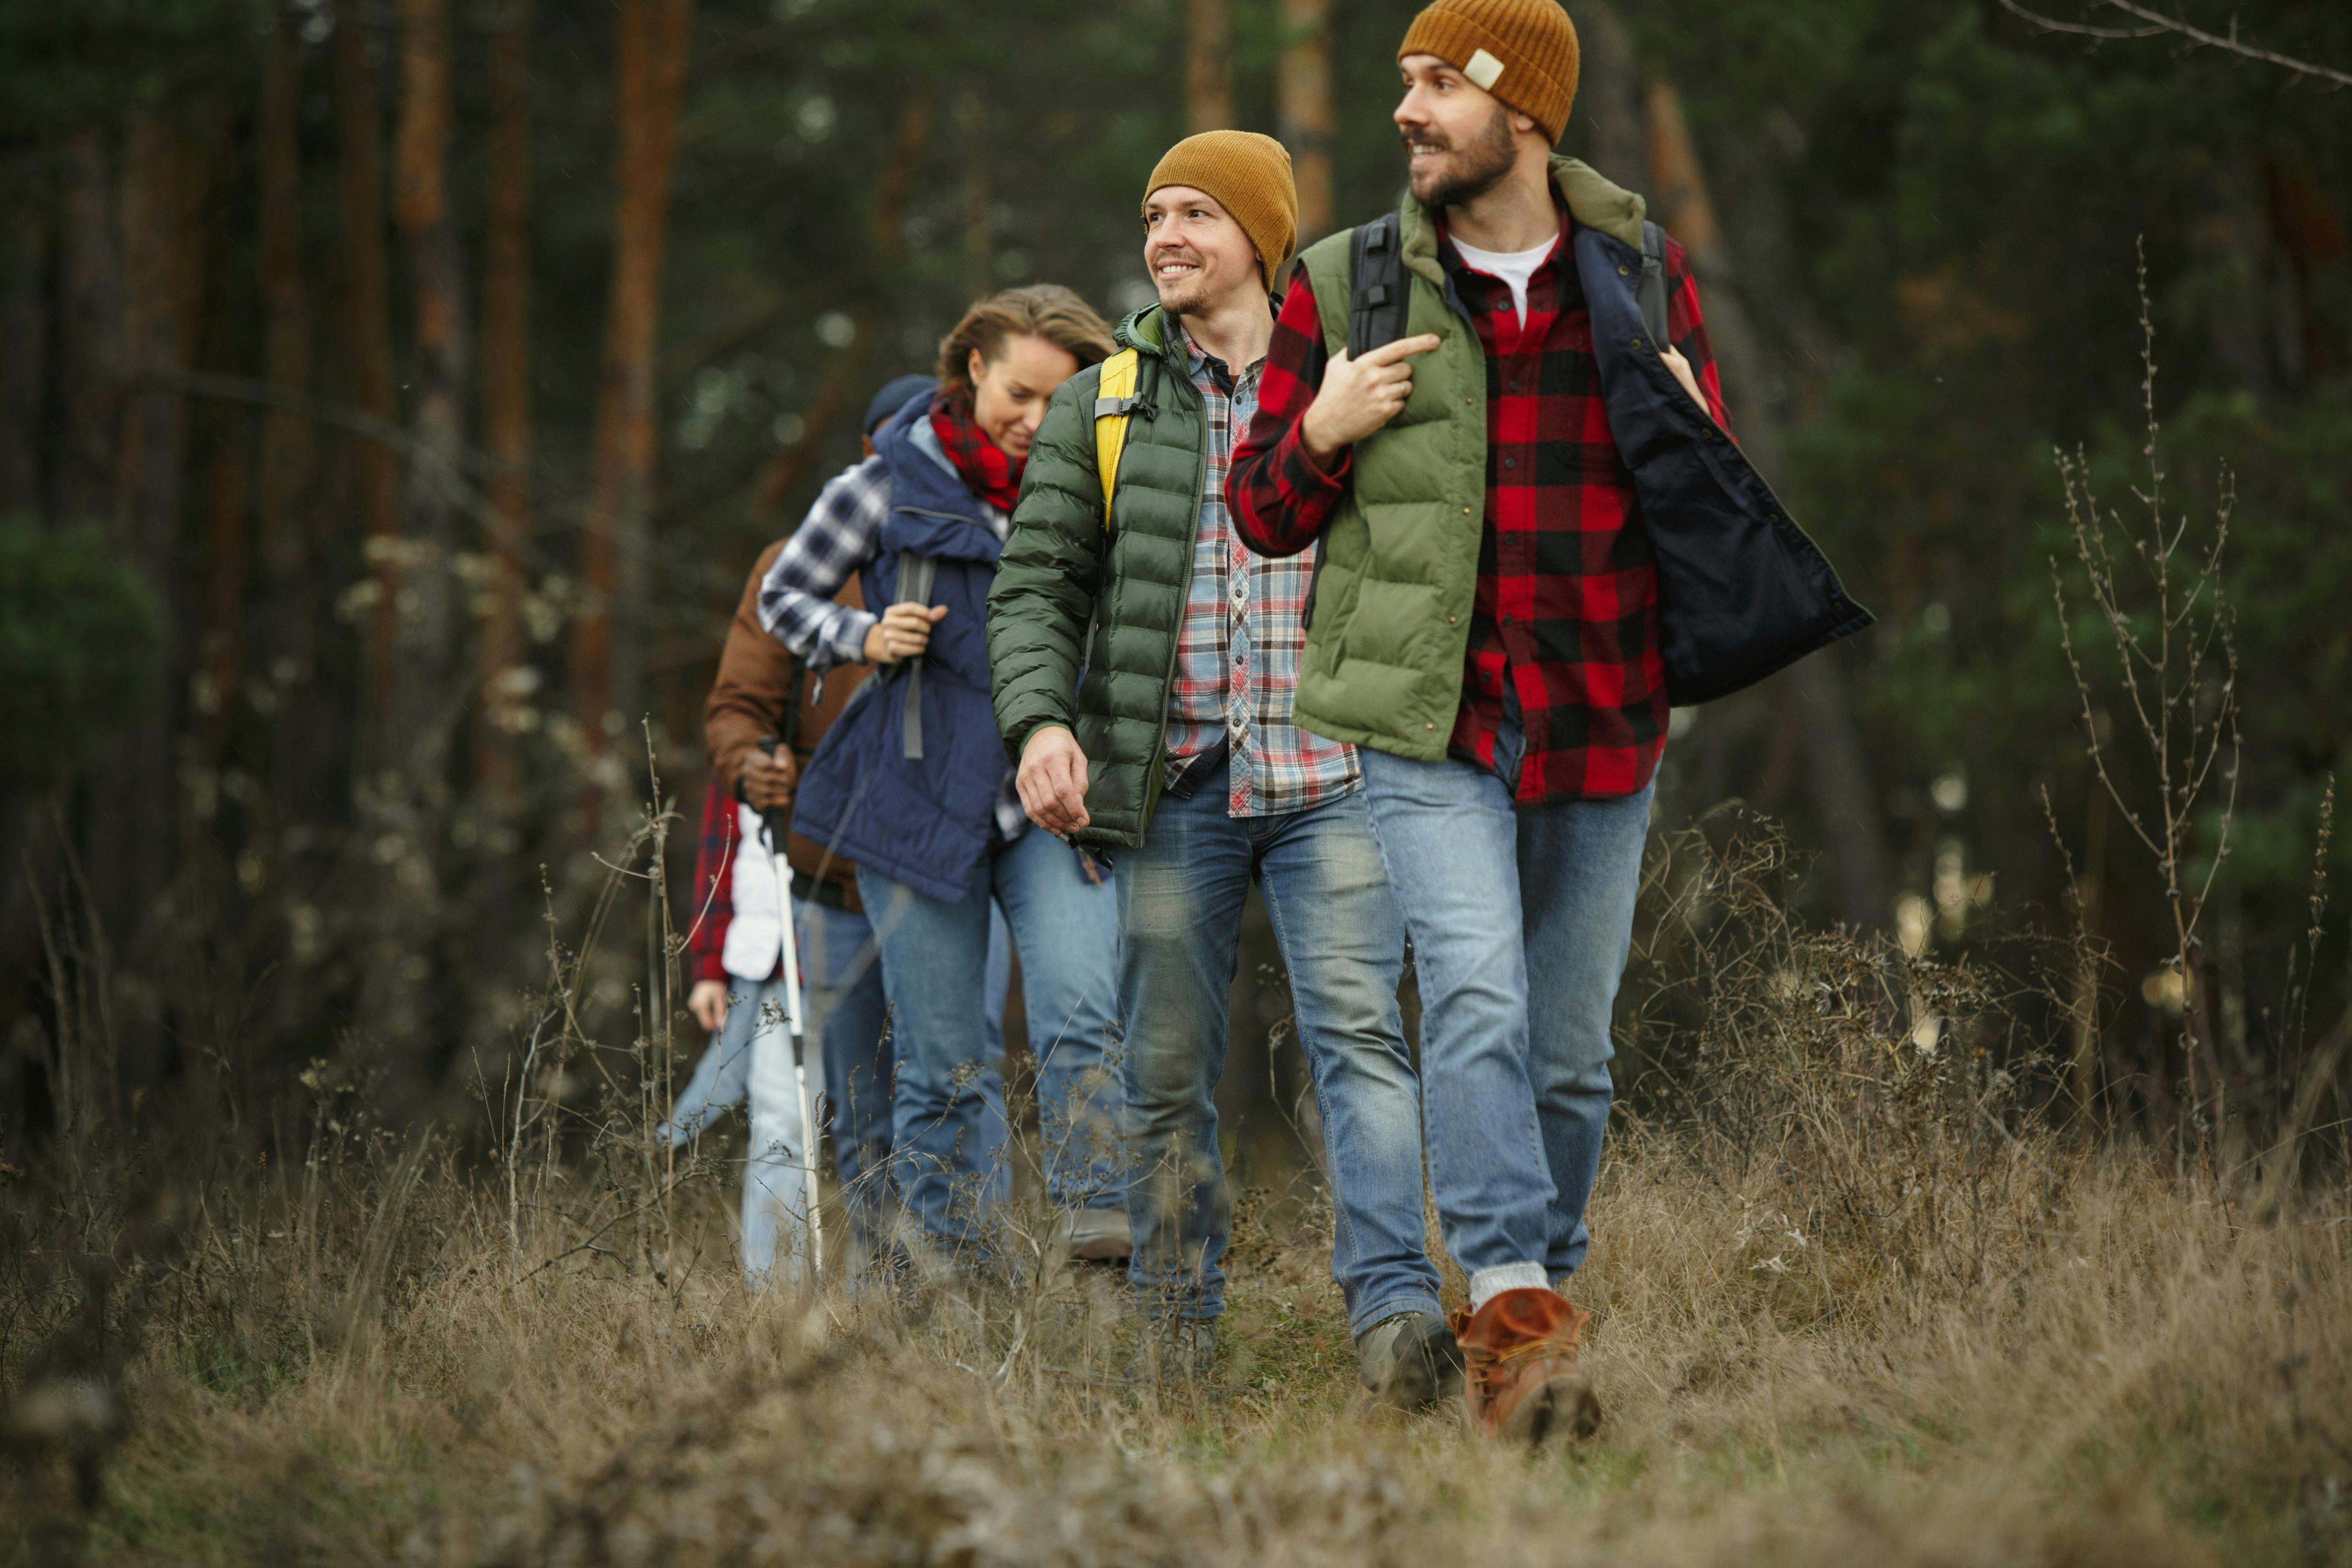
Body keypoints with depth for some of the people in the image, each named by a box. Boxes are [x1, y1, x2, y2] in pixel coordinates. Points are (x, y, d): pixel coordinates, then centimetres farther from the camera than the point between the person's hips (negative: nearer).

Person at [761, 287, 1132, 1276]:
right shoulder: (889, 489, 0)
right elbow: (783, 599, 11)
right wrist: (862, 639, -8)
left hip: (1048, 803, 1)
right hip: (921, 803, -1)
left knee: (1083, 1012, -21)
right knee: (942, 1063, 2)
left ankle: (1098, 1213, -18)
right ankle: (949, 1260, 12)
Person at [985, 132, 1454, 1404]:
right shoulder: (1101, 408, 13)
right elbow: (1035, 585, 9)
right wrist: (1039, 720, -8)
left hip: (1325, 778, -2)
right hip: (1172, 786, 2)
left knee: (1357, 1033, -17)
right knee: (1168, 1072, 4)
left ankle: (1395, 1311, -27)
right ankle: (1175, 1342, 13)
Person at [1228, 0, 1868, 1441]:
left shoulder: (1646, 279, 6)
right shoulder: (1344, 289, 2)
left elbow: (1722, 512, 14)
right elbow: (1263, 516, 8)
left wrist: (1689, 440, -8)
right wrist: (1321, 431, -12)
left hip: (1602, 728, 3)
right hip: (1432, 726, -2)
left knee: (1571, 1054, 8)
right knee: (1478, 999, -21)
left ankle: (1533, 1300, 24)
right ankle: (1516, 1319, -26)